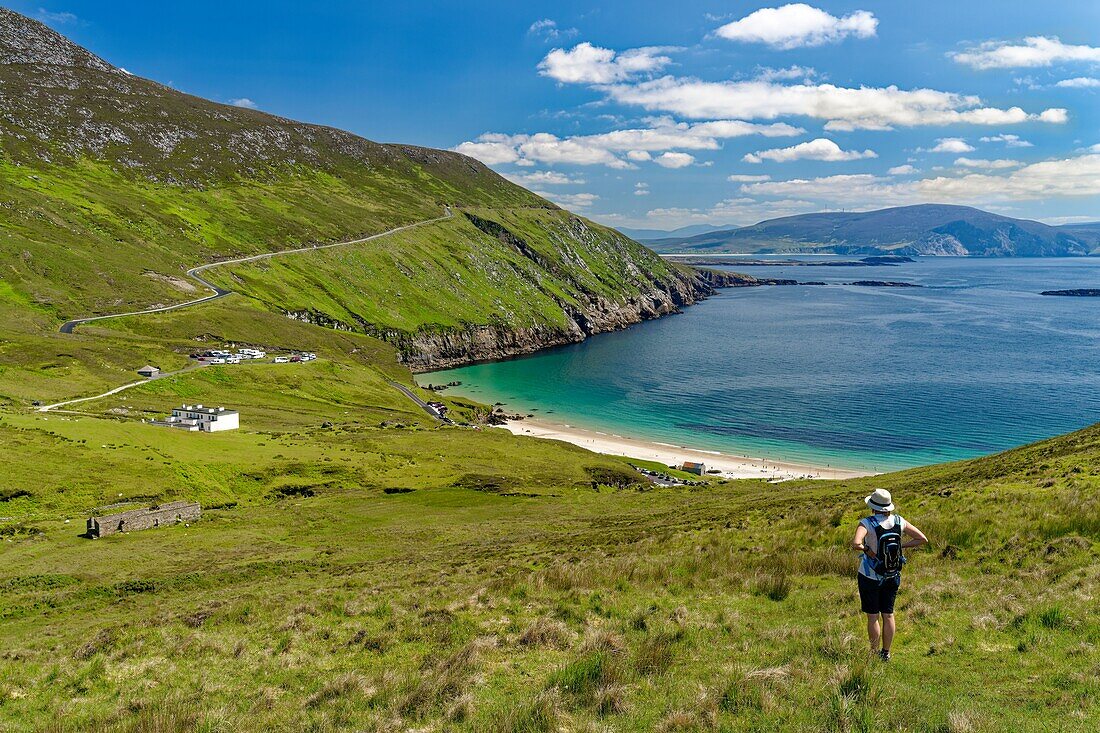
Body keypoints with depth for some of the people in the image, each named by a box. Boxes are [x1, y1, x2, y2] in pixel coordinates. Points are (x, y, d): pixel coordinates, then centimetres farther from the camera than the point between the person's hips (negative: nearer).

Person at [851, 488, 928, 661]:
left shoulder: (867, 523, -21)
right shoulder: (899, 521, -7)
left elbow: (855, 544, -39)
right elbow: (923, 539, -3)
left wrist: (866, 549, -20)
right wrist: (901, 546, -1)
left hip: (870, 577, -4)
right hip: (893, 576, 5)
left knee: (873, 617, 7)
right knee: (888, 614, 15)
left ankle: (874, 654, 15)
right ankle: (886, 653, 25)